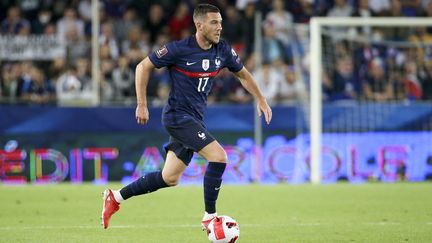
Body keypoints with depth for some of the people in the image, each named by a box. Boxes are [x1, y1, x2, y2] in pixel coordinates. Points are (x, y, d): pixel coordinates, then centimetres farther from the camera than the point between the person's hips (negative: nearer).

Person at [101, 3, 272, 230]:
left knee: (169, 178, 12)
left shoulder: (223, 50, 1)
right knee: (219, 157, -20)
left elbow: (243, 74, 19)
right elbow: (143, 67, -7)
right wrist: (141, 105, -9)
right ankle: (209, 217, -9)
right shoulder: (179, 49, -16)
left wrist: (260, 99, 15)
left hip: (194, 119, 7)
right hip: (178, 115, -7)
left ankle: (116, 197, 25)